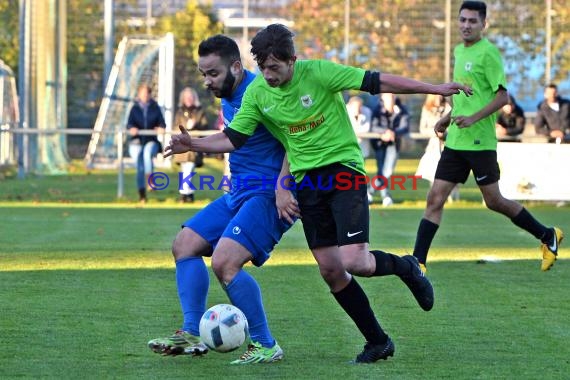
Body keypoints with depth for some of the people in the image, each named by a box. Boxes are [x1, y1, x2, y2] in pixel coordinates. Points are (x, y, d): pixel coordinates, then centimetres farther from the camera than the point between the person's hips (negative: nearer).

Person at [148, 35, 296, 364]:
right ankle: (192, 334, 11)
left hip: (268, 196, -11)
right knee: (184, 245, 10)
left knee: (224, 261, -24)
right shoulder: (228, 100, 13)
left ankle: (266, 346, -12)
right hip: (238, 194, 11)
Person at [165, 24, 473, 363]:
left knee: (353, 261, -19)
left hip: (344, 167, -5)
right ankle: (377, 342, 15)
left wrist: (434, 89, -14)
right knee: (330, 270, 2)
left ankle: (406, 267, 14)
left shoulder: (318, 73, -15)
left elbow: (377, 82, -13)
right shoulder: (257, 93, -1)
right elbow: (233, 138, 3)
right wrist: (193, 145, -14)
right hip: (307, 179, 5)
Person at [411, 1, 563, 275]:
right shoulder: (459, 51, 14)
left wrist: (473, 118, -24)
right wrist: (449, 117, 19)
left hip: (480, 142, -7)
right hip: (455, 140, 7)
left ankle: (548, 236, 21)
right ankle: (417, 261, -2)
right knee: (435, 199, -1)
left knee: (494, 201, 3)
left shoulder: (488, 53, -11)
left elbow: (502, 96, -15)